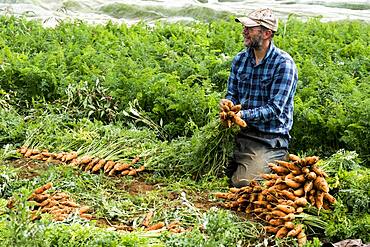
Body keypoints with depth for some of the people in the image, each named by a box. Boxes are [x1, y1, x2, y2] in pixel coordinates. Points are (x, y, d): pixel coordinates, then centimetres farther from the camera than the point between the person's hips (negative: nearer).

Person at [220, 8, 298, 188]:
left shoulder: (283, 63, -14)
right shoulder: (240, 59, 6)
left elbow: (274, 109, -18)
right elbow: (232, 94, 10)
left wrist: (242, 115, -27)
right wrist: (228, 104, -14)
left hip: (270, 139, -6)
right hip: (242, 133, 6)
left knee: (241, 183, -17)